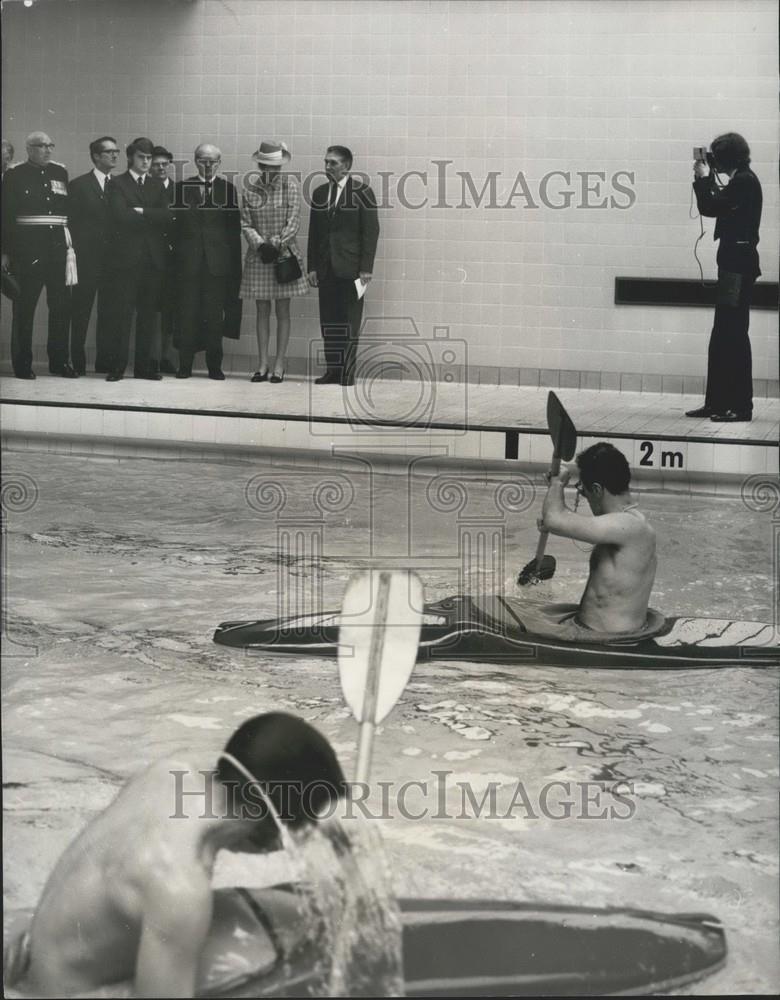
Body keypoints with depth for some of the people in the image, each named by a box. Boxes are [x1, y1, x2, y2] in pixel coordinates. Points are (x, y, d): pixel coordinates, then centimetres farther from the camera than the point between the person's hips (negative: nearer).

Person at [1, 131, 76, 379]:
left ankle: (59, 361, 13)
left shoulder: (60, 173, 13)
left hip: (57, 247, 4)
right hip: (27, 249, -4)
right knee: (24, 307, 1)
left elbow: (69, 209, 14)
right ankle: (22, 364, 7)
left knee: (62, 305, 3)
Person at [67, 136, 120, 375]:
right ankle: (77, 362, 4)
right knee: (81, 311, 0)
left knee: (108, 311, 3)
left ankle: (104, 362, 9)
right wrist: (74, 254, -7)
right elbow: (71, 222, 0)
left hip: (112, 257, 3)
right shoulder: (79, 185, 2)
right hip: (87, 257, -3)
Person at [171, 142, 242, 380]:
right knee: (187, 314, 0)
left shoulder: (227, 188, 8)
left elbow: (234, 228, 5)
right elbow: (175, 223, 6)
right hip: (189, 261, 0)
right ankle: (185, 364, 7)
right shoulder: (182, 187, 9)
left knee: (215, 315, 1)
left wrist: (235, 263, 0)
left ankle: (214, 365, 8)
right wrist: (176, 255, -4)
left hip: (218, 262, 0)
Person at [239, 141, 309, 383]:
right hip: (258, 257, 2)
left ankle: (279, 365, 6)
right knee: (262, 312, 5)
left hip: (284, 253, -2)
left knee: (282, 312, 2)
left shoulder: (289, 184, -1)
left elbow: (294, 221, -6)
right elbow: (245, 224, 2)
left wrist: (277, 244, -14)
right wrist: (260, 244, -14)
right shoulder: (250, 190, 3)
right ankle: (263, 365, 9)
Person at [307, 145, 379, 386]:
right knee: (328, 320, 4)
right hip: (326, 267, 5)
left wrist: (366, 268, -11)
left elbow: (371, 231, -5)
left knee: (349, 321, -2)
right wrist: (312, 267, 6)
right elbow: (313, 232, 14)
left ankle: (348, 372, 3)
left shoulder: (361, 192, -2)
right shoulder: (319, 193, 13)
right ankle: (332, 370, 9)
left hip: (350, 267, -5)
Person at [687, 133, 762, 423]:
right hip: (734, 262, 11)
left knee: (734, 335, -8)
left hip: (738, 265, -11)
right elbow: (721, 203, 22)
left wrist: (703, 178, -4)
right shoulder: (742, 180, 16)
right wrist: (708, 179, 15)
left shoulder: (744, 181, -14)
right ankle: (717, 402, 18)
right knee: (722, 337, 13)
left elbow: (710, 206, -17)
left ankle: (740, 406, -6)